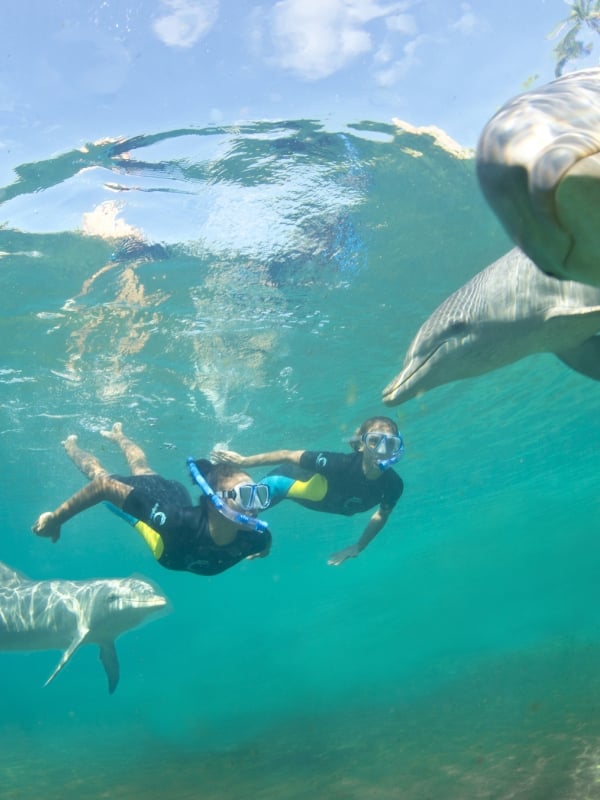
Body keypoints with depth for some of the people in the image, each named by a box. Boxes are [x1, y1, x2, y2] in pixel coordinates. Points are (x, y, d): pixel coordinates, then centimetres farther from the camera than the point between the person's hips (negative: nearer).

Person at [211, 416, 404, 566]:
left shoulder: (393, 485, -30)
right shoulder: (342, 464, -44)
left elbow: (382, 514, -7)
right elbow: (288, 456, -34)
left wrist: (358, 547, 0)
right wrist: (243, 461, -30)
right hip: (292, 477, -5)